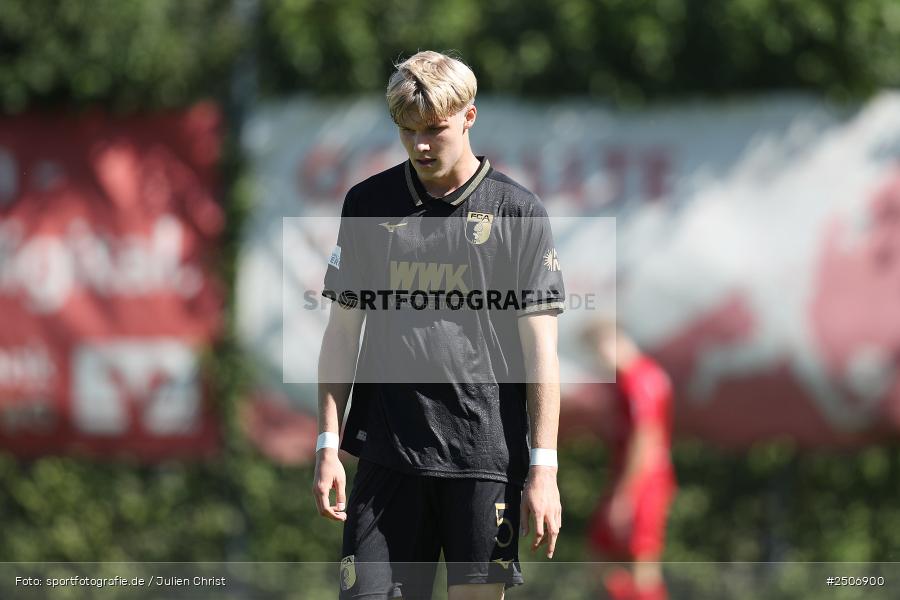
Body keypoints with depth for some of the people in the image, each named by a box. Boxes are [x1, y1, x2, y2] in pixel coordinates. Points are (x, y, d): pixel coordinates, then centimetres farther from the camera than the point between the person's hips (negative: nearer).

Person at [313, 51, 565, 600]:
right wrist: (329, 445, 5)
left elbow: (540, 349, -1)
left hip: (485, 454, -2)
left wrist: (543, 467, -6)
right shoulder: (369, 204, 8)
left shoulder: (518, 212, 1)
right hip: (387, 452, 2)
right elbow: (343, 330, 12)